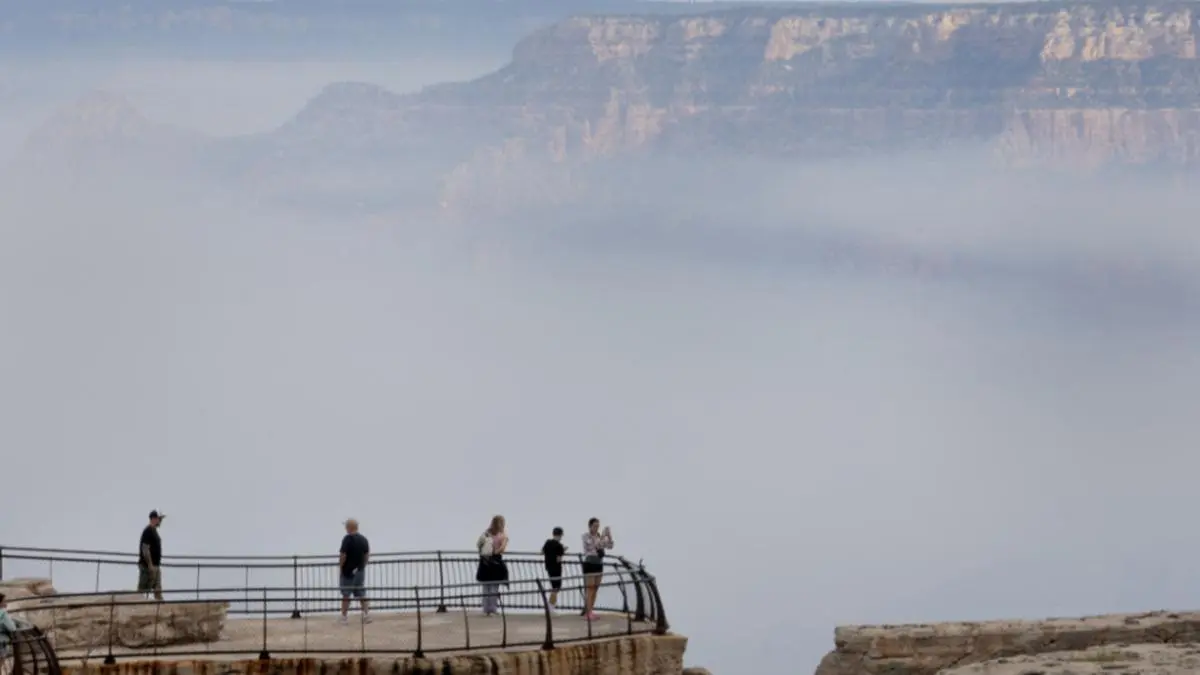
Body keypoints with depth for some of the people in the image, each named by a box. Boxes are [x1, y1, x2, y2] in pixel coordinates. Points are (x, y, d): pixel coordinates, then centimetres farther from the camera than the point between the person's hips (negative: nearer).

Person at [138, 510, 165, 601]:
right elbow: (145, 549, -20)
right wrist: (150, 565, -23)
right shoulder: (148, 531, -14)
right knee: (142, 590, -6)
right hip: (148, 566, -10)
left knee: (158, 590, 7)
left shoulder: (154, 531, 16)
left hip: (155, 565, 10)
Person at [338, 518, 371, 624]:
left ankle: (343, 616, 6)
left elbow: (343, 556, -17)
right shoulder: (364, 539, 5)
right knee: (361, 593, 11)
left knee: (346, 595, 2)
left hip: (348, 571, -6)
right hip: (360, 571, 6)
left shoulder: (347, 539, -15)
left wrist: (340, 568, -7)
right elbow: (367, 555, 10)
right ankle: (366, 613, 3)